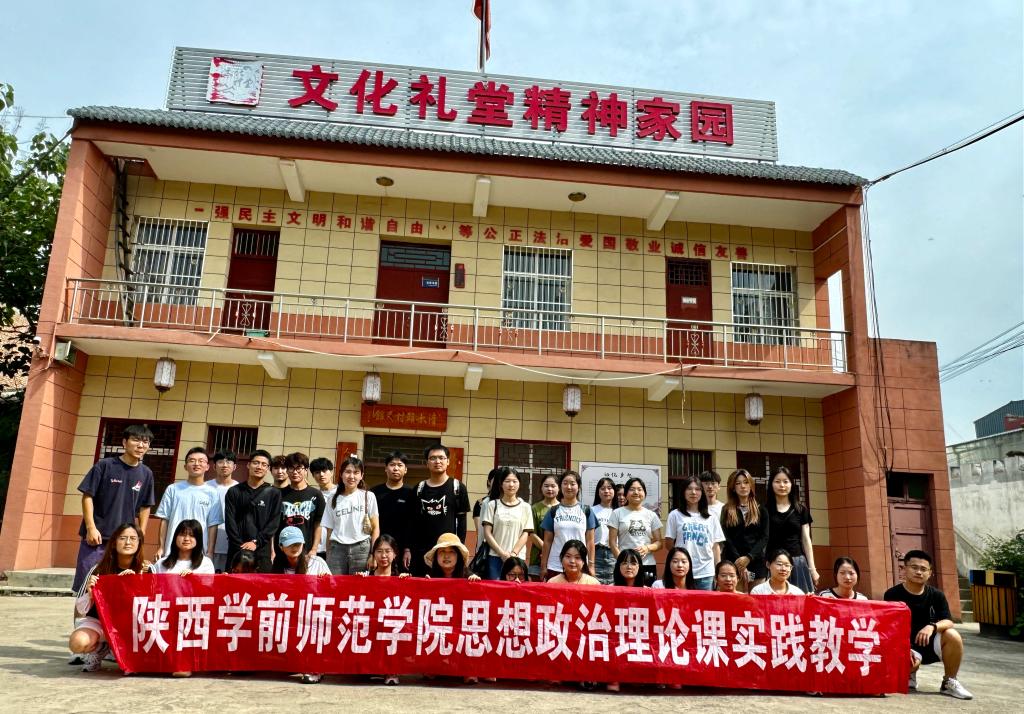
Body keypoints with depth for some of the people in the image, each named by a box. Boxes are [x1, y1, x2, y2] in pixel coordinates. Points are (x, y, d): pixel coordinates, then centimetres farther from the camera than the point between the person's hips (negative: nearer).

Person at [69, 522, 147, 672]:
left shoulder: (145, 570, -6)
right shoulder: (100, 569, -7)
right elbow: (80, 610, -4)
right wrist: (89, 593, -26)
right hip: (98, 620, 0)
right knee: (78, 643, -32)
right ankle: (100, 648, 4)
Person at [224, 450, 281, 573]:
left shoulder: (274, 493, 6)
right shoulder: (234, 491, 9)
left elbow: (274, 523, 0)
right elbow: (230, 521, 2)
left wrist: (256, 542, -12)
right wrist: (241, 546, -9)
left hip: (262, 551, -1)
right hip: (236, 550, 1)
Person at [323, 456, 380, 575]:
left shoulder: (368, 497, 5)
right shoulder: (334, 500, 11)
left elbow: (376, 527, 4)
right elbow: (329, 531, 12)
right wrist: (328, 559, 6)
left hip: (361, 548, -2)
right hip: (337, 549, 2)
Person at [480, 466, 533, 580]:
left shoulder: (525, 507, 7)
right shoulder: (493, 505, 4)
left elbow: (525, 534, 3)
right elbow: (487, 533, -1)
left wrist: (513, 554, -10)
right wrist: (502, 553, -10)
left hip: (517, 558, 1)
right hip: (495, 557, 0)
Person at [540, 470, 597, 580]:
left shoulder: (586, 511, 6)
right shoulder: (553, 511, 7)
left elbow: (590, 541, 5)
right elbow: (547, 541, 8)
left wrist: (591, 566, 1)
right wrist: (544, 566, 4)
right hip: (555, 567, 1)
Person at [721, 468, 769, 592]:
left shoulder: (761, 510, 13)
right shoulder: (726, 510, 9)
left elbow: (764, 538, 3)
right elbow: (726, 539, 0)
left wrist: (748, 557, -12)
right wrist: (739, 562, -12)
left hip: (757, 562, 1)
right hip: (733, 563, -1)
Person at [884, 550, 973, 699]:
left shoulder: (936, 595, 0)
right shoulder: (892, 594, -8)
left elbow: (948, 622, -10)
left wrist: (932, 626, -33)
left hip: (930, 642, 3)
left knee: (953, 636, -28)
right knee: (908, 663, -36)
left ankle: (949, 682, -6)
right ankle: (909, 674, 8)